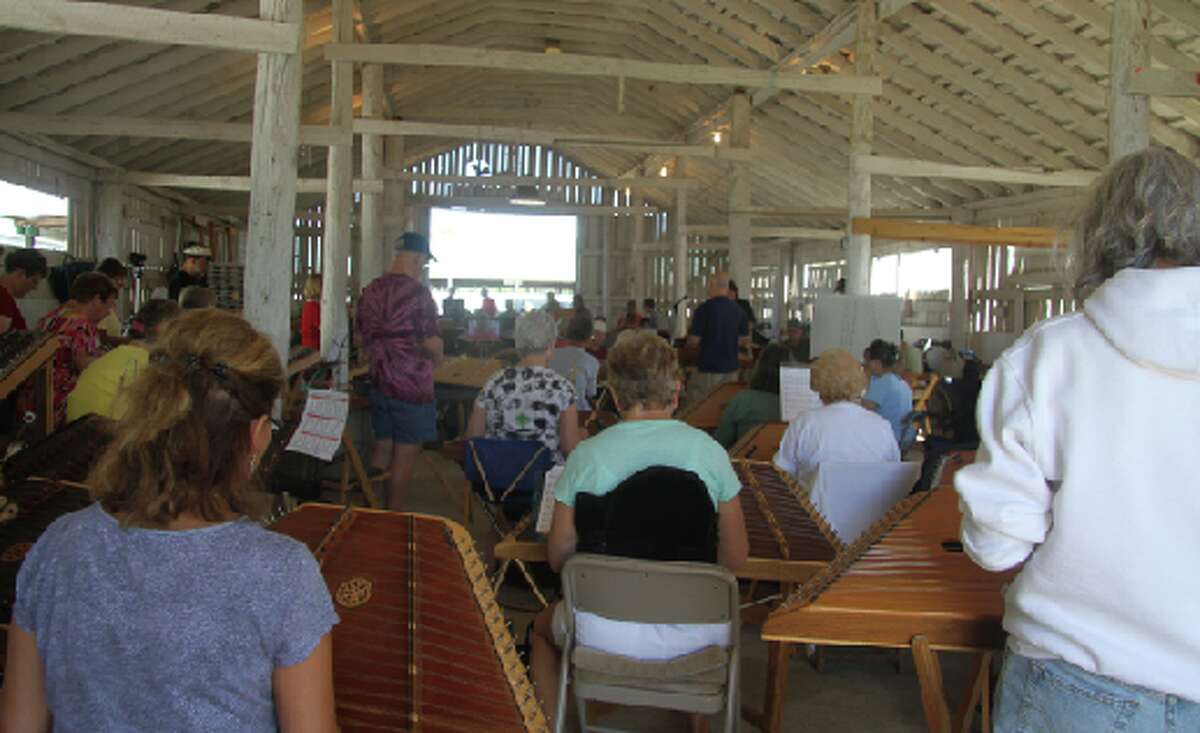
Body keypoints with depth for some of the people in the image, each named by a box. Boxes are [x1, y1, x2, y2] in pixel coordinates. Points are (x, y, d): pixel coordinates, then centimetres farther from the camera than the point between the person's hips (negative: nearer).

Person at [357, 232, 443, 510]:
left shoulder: (370, 291, 6)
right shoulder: (418, 294, -18)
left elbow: (363, 336, 14)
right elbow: (431, 344, -18)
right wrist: (437, 356, 3)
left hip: (379, 383, 7)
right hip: (412, 387, -7)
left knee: (382, 445, 18)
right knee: (405, 454, 3)